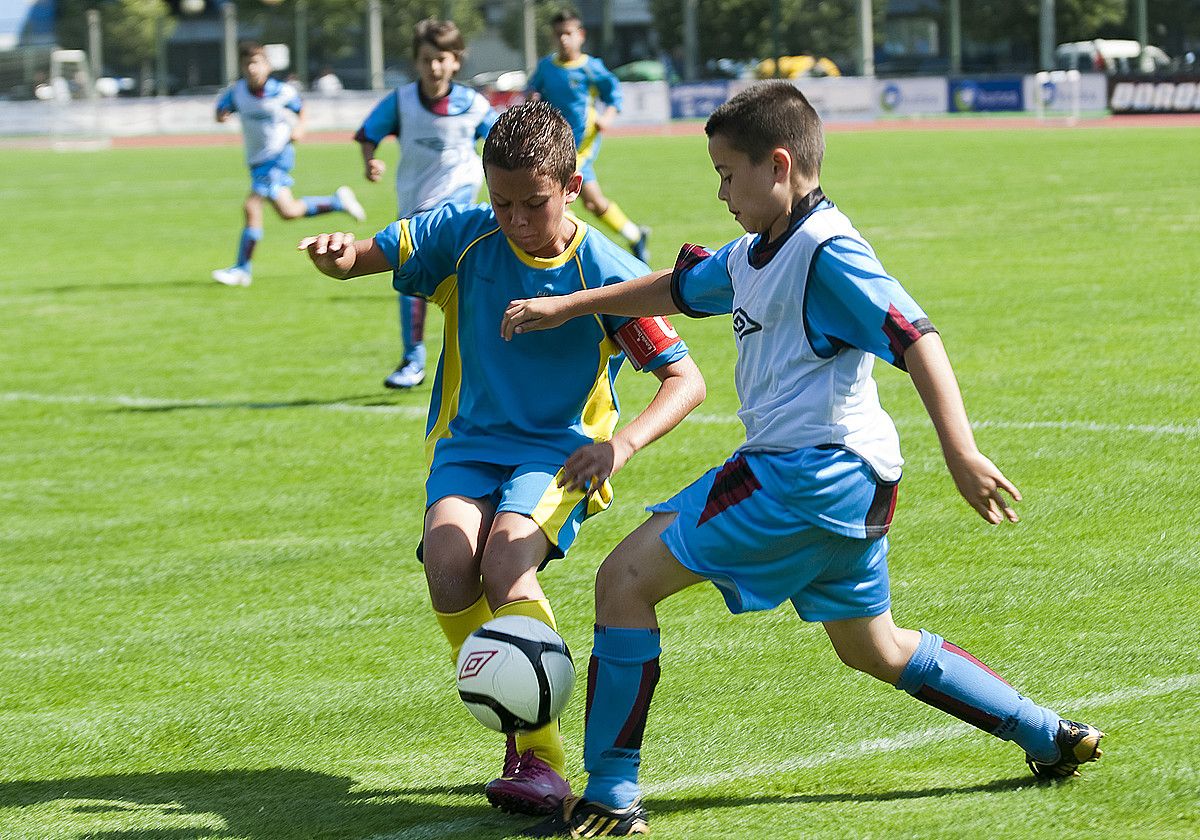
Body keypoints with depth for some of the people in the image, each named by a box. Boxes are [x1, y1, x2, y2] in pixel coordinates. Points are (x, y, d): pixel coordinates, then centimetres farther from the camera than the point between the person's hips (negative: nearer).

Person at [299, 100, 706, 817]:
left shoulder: (607, 273, -12)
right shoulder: (464, 236, -4)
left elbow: (687, 380, -14)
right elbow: (367, 257, -1)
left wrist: (621, 442, -33)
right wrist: (340, 254, -28)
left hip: (560, 450, -3)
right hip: (470, 442, 3)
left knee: (506, 560, -31)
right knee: (447, 556, -28)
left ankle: (541, 757, -23)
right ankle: (516, 728, -11)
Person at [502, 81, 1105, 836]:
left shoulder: (825, 251, -14)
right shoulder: (754, 255, 15)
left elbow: (916, 339, -22)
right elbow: (680, 289, 32)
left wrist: (962, 453, -32)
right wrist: (567, 306, 30)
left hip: (808, 472, -10)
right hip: (845, 484, 10)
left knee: (625, 579, -9)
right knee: (874, 648, 23)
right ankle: (1049, 737, 27)